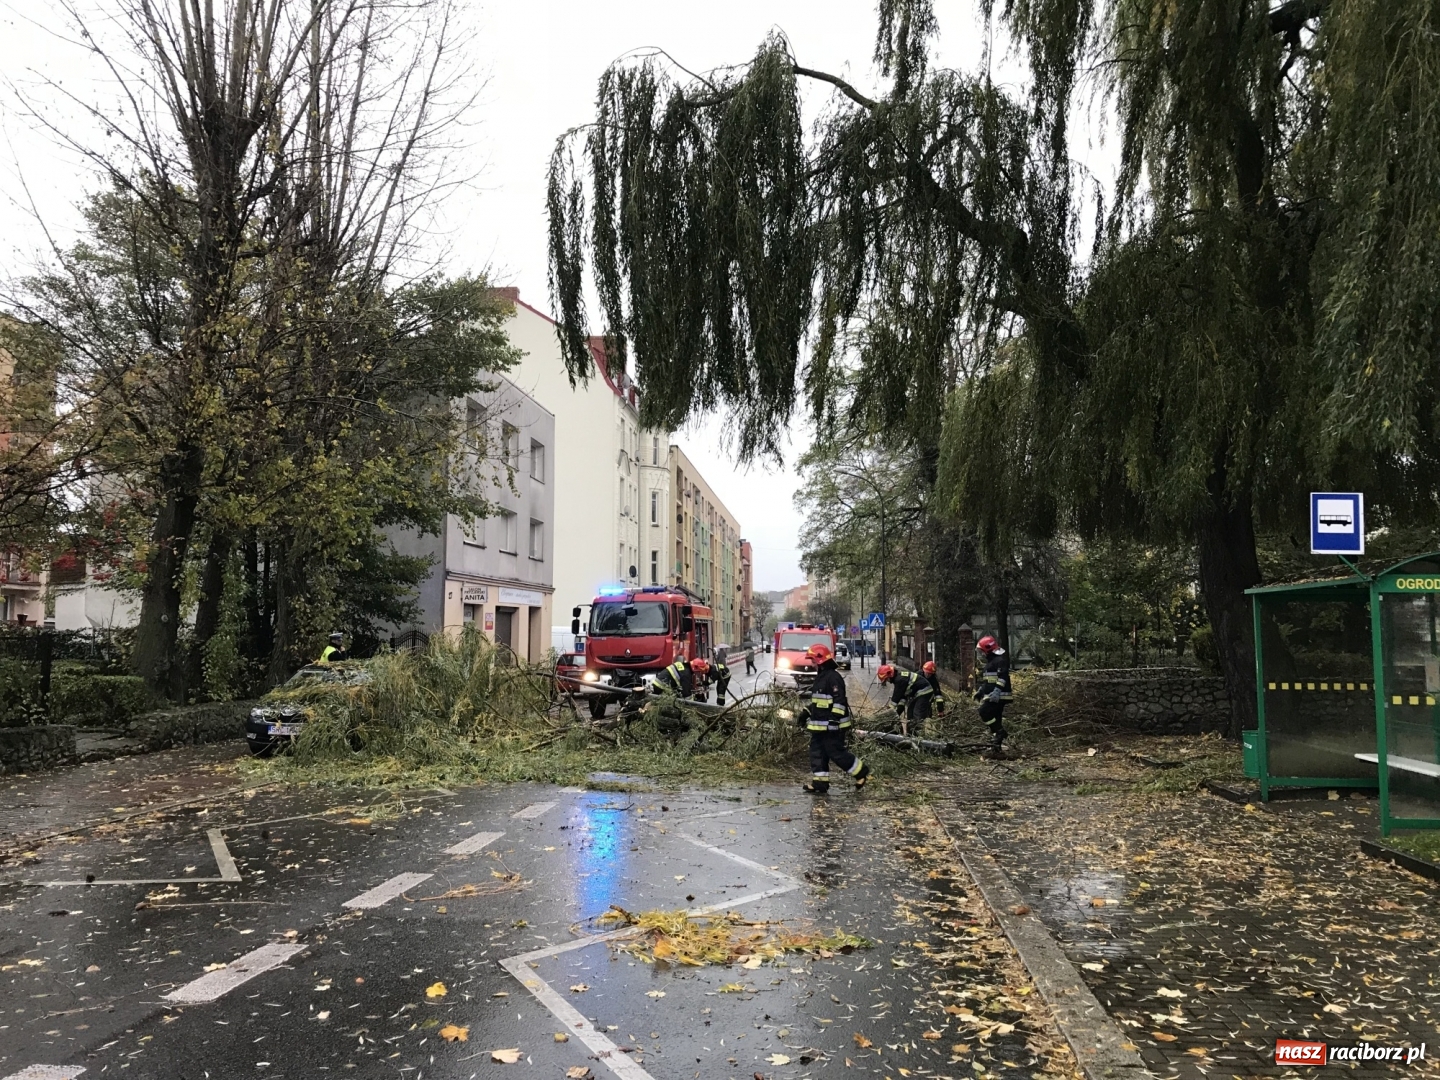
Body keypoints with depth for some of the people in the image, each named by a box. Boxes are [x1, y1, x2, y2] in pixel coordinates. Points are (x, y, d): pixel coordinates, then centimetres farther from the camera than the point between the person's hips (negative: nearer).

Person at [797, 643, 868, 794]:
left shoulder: (833, 677, -16)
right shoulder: (820, 676, 16)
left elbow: (839, 700, -23)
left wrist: (835, 718, -28)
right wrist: (806, 711, 23)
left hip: (832, 725, -10)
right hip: (819, 725, 10)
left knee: (836, 752, -6)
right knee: (817, 752, 8)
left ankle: (861, 772, 9)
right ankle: (819, 782, 12)